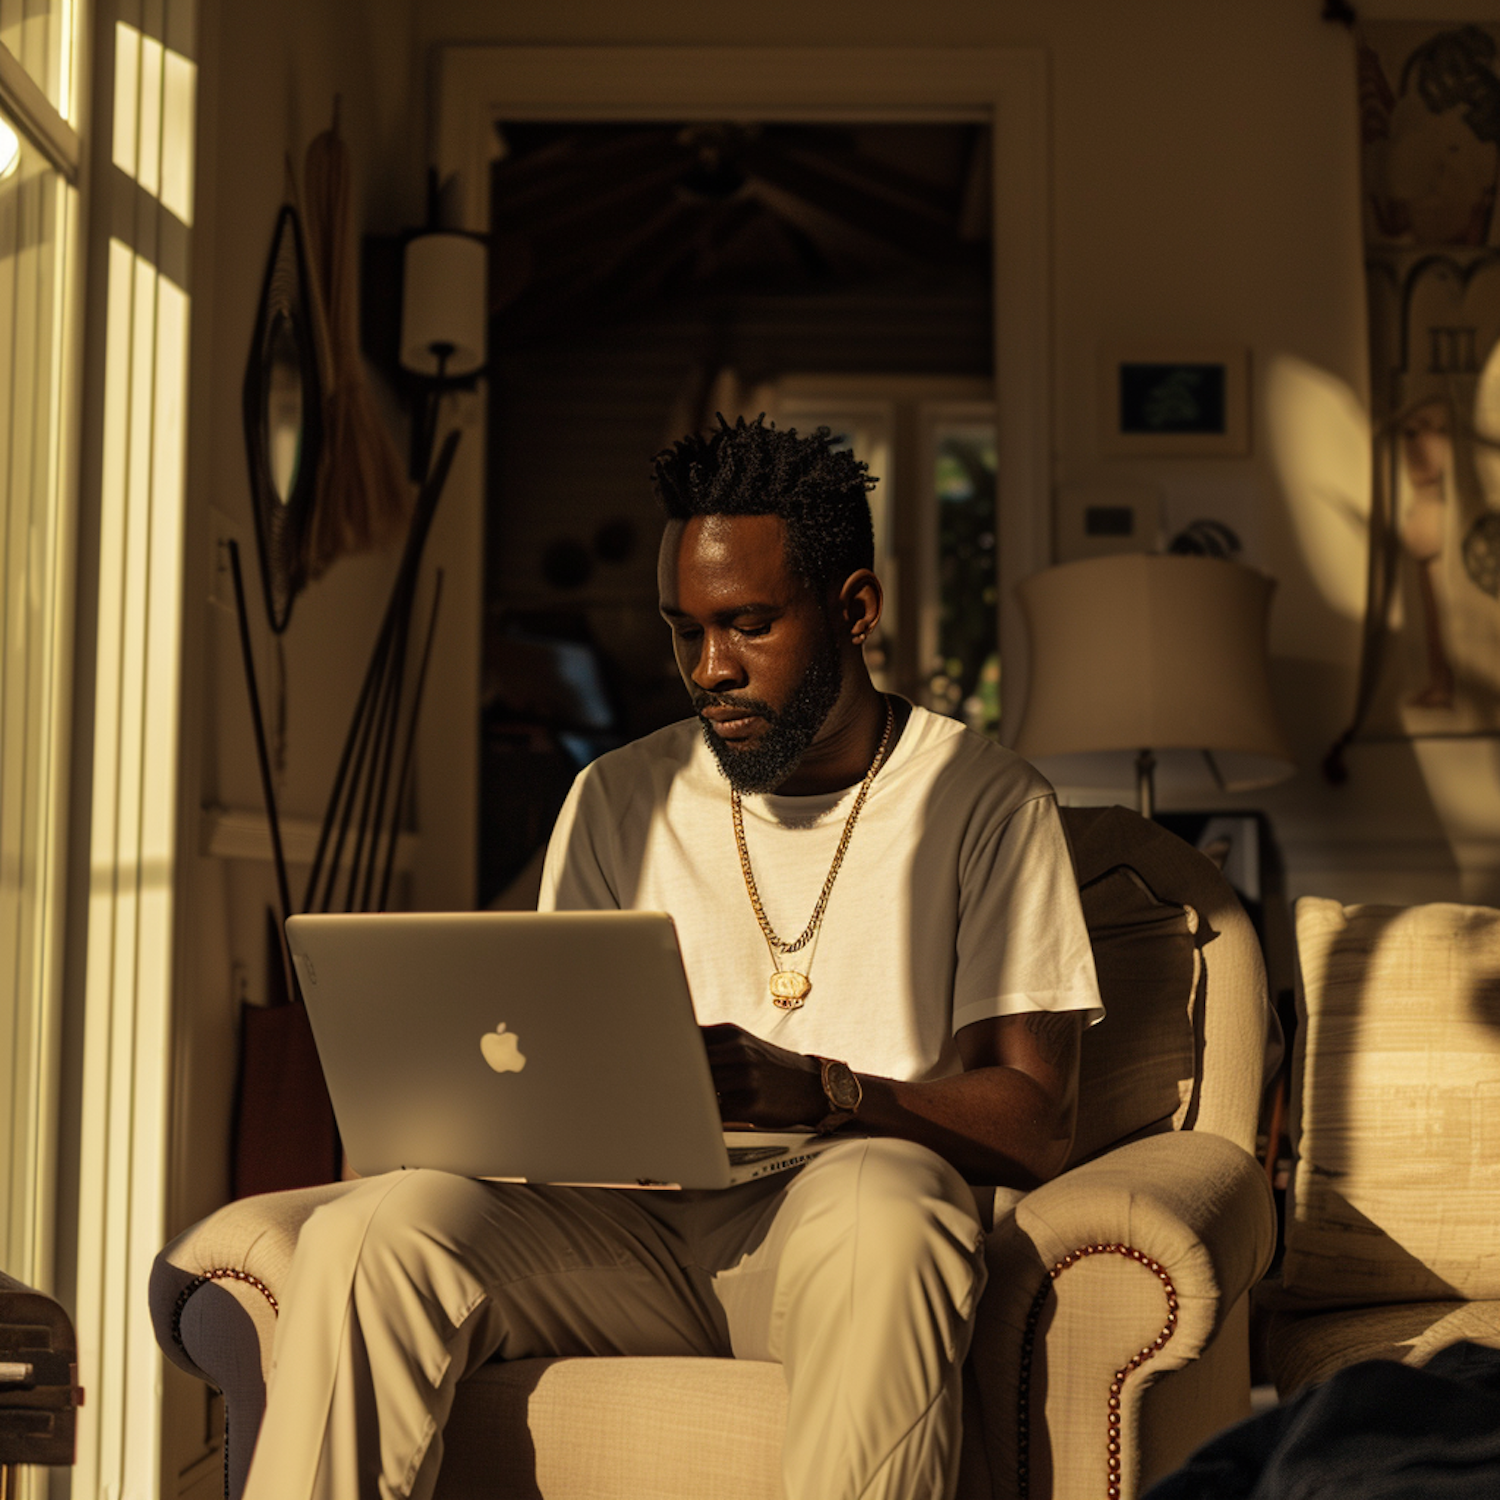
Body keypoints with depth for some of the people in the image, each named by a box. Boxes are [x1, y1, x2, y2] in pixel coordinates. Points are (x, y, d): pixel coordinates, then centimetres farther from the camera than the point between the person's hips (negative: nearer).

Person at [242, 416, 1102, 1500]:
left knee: (879, 1214, -40)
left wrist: (815, 1088, -21)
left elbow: (1036, 1125, -3)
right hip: (632, 1223, 3)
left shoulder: (986, 802, 4)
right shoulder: (617, 801, 16)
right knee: (373, 1235, -26)